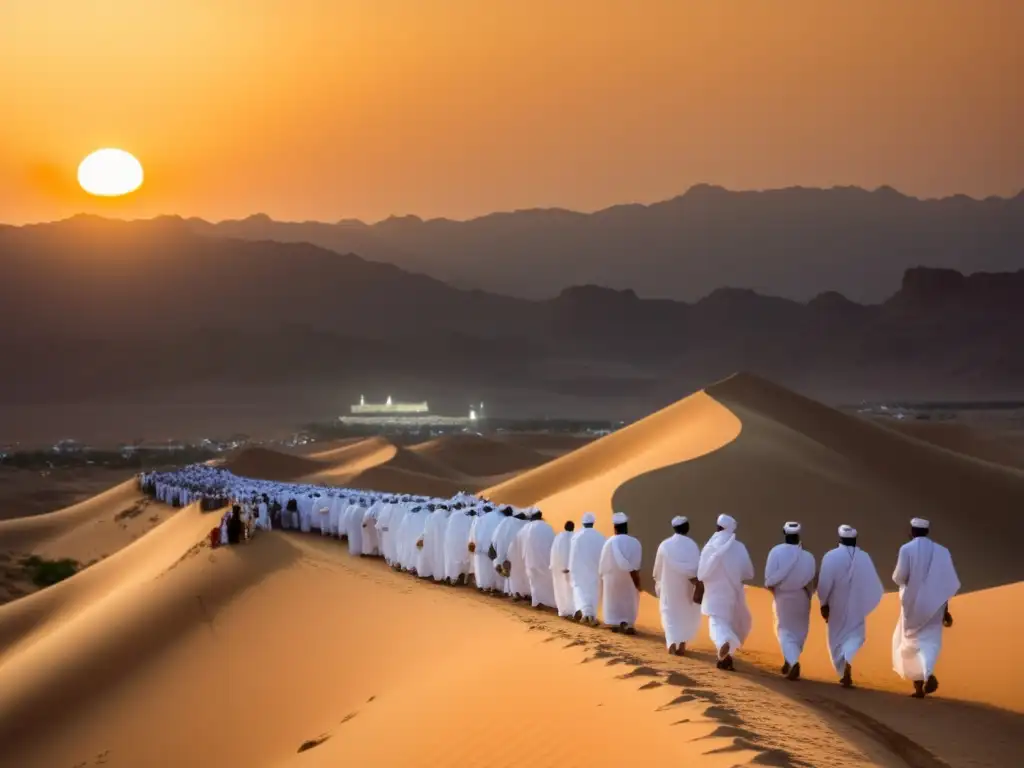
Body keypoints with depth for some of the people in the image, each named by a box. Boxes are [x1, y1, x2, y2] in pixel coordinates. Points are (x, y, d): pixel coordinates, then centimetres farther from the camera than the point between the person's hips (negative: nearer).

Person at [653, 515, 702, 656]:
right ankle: (682, 643, 11)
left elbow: (658, 568, 7)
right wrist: (699, 588, -14)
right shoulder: (692, 545, -7)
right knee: (687, 615, 16)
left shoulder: (664, 545, -2)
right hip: (686, 586, -1)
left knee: (670, 614, 5)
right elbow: (697, 568, -14)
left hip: (669, 586, 1)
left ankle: (672, 642, -14)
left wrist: (657, 582, 23)